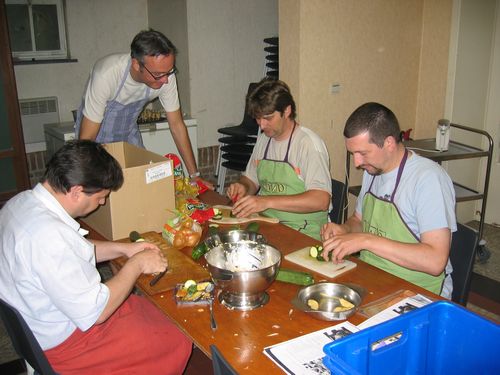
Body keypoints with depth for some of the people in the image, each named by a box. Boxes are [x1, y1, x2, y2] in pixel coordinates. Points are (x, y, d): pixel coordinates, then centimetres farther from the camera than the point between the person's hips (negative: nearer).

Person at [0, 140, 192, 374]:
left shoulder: (23, 201, -4)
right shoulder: (48, 234, -35)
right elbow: (94, 313, -28)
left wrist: (123, 249, 3)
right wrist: (137, 263, -16)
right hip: (66, 343, -9)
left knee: (149, 307, 17)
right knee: (178, 344, -1)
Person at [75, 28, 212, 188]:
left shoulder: (166, 76, -23)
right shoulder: (107, 75, -36)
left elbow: (177, 124, -11)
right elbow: (86, 138, -31)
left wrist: (194, 175, -11)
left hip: (129, 134, 4)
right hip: (97, 133, -4)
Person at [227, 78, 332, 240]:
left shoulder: (309, 143, -13)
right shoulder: (263, 139, 12)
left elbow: (321, 200, -23)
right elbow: (251, 180, 23)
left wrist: (267, 201, -30)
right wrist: (243, 187, -2)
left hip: (302, 233, -7)